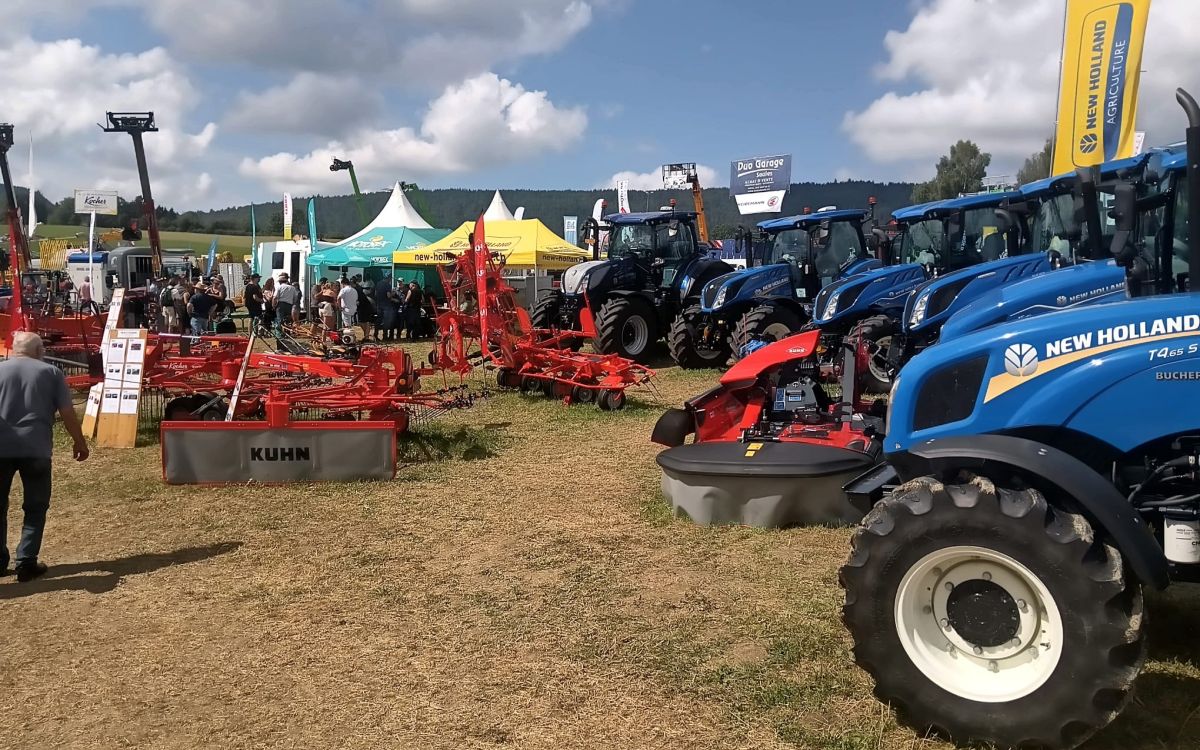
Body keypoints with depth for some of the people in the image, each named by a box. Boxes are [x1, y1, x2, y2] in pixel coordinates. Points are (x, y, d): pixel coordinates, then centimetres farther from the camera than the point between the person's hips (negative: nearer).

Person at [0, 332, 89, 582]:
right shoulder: (51, 372, 3)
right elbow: (67, 413, 0)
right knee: (35, 507, 11)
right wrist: (79, 442, 12)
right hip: (36, 448, -1)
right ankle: (26, 563, 7)